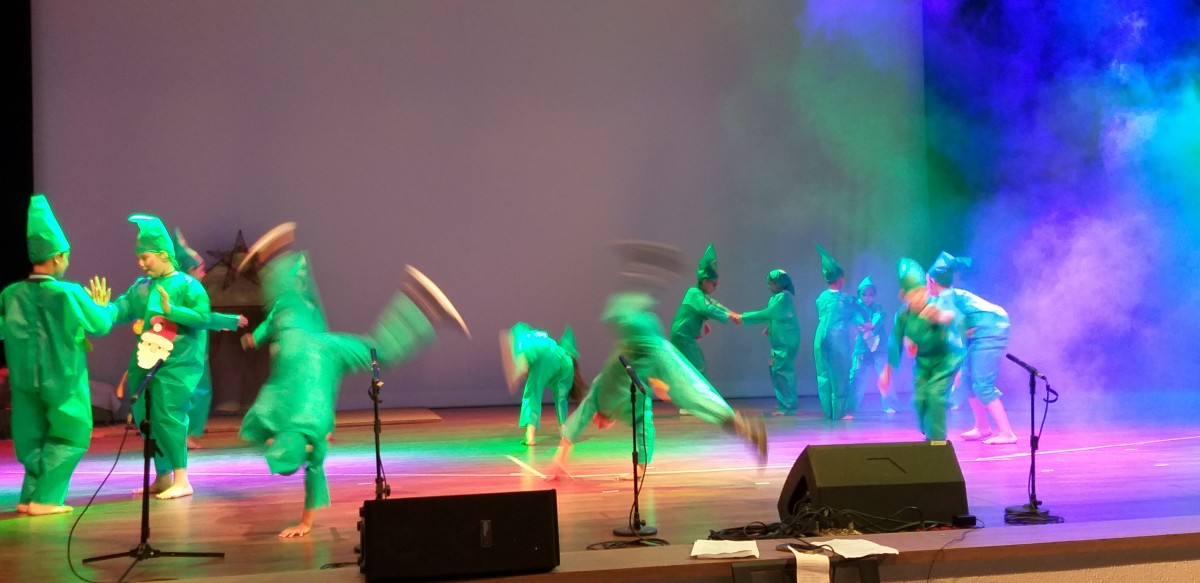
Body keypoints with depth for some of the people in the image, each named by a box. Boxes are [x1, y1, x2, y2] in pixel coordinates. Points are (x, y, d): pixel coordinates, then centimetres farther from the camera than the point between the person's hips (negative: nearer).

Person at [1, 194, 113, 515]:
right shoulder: (70, 293, -16)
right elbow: (101, 326, -5)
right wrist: (101, 306, 15)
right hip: (63, 380, -4)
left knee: (32, 439, 16)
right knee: (68, 438, 7)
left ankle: (30, 496, 15)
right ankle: (45, 498, 1)